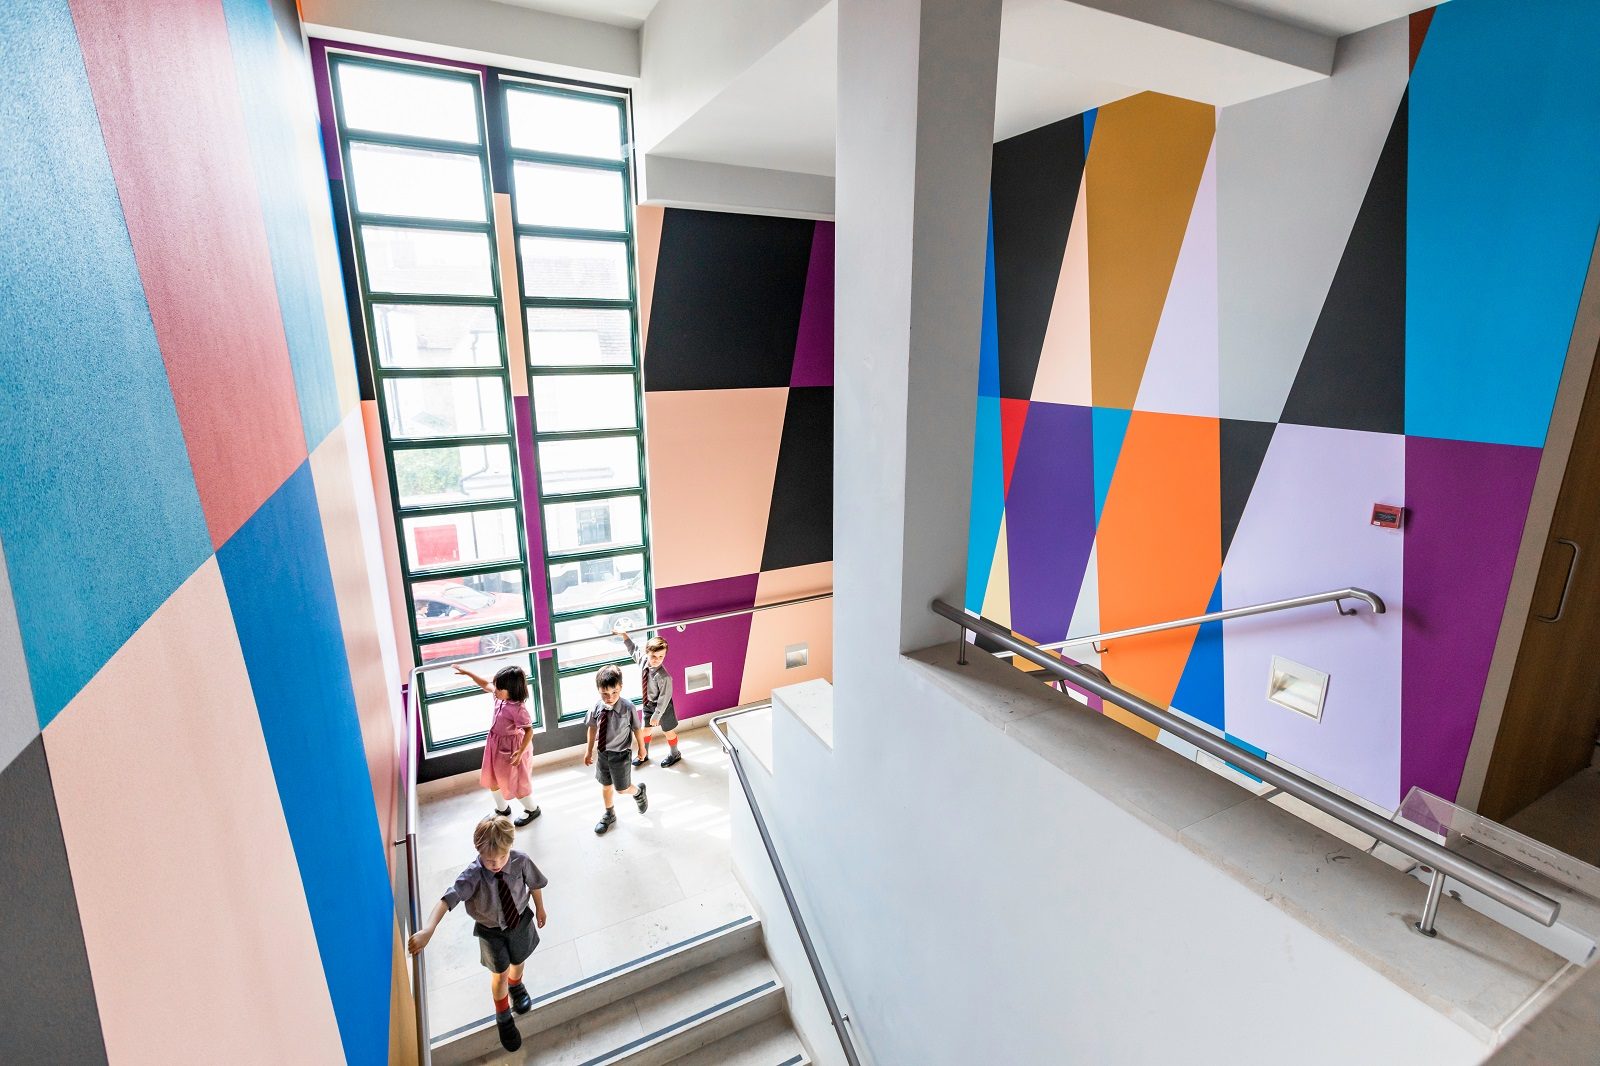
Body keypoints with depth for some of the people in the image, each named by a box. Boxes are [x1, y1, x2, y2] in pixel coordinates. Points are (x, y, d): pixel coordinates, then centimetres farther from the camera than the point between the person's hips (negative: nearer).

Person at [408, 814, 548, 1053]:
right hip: (491, 931, -2)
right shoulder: (473, 875, -34)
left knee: (517, 961, 27)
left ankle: (516, 985, 64)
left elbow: (535, 884, -10)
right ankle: (503, 1017, 47)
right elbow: (447, 900, -46)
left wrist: (539, 909, 5)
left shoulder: (521, 861, -29)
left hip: (521, 922, 2)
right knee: (499, 975, 15)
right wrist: (427, 930, -60)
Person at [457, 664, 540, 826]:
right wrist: (467, 673, 5)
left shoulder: (518, 708, -32)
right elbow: (485, 685, 7)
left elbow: (529, 730, -30)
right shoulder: (501, 696, -10)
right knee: (492, 779, 23)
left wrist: (521, 751, -35)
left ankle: (532, 809, 34)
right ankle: (502, 809, 46)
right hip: (496, 745, 8)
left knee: (515, 782, 10)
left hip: (511, 748, -8)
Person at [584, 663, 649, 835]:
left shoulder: (628, 708, -27)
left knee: (622, 789, 11)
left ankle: (639, 791, 46)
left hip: (620, 755, -4)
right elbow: (592, 729, 0)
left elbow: (636, 729, -11)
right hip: (602, 753, 4)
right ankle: (609, 815, 49)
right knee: (606, 785, 23)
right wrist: (589, 751, 11)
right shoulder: (596, 708, -17)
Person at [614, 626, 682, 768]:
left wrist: (657, 715, -18)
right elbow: (633, 649, 4)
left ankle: (674, 755, 45)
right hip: (648, 703, 6)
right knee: (644, 730, 23)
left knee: (669, 731, 18)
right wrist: (624, 635, 1)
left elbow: (664, 699, -26)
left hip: (663, 706, -6)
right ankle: (644, 754, 49)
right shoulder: (642, 660, -18)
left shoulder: (664, 677, -36)